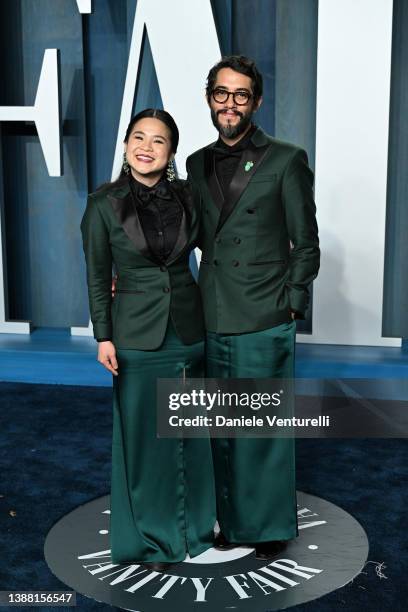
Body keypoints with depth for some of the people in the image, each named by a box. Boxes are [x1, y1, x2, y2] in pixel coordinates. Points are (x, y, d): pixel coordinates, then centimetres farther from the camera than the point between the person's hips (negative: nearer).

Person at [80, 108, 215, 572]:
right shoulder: (104, 204, -7)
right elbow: (97, 276, -3)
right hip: (137, 332, -2)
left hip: (189, 326, 3)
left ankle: (193, 523, 35)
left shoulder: (186, 196, -1)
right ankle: (151, 537, 27)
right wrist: (103, 337, -5)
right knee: (144, 434, 7)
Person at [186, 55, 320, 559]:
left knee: (265, 426, 5)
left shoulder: (286, 160, -3)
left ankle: (271, 525, 24)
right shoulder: (198, 163, 12)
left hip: (264, 322, -5)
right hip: (213, 319, 5)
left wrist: (292, 304, -7)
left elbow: (306, 244, -2)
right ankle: (232, 518, 32)